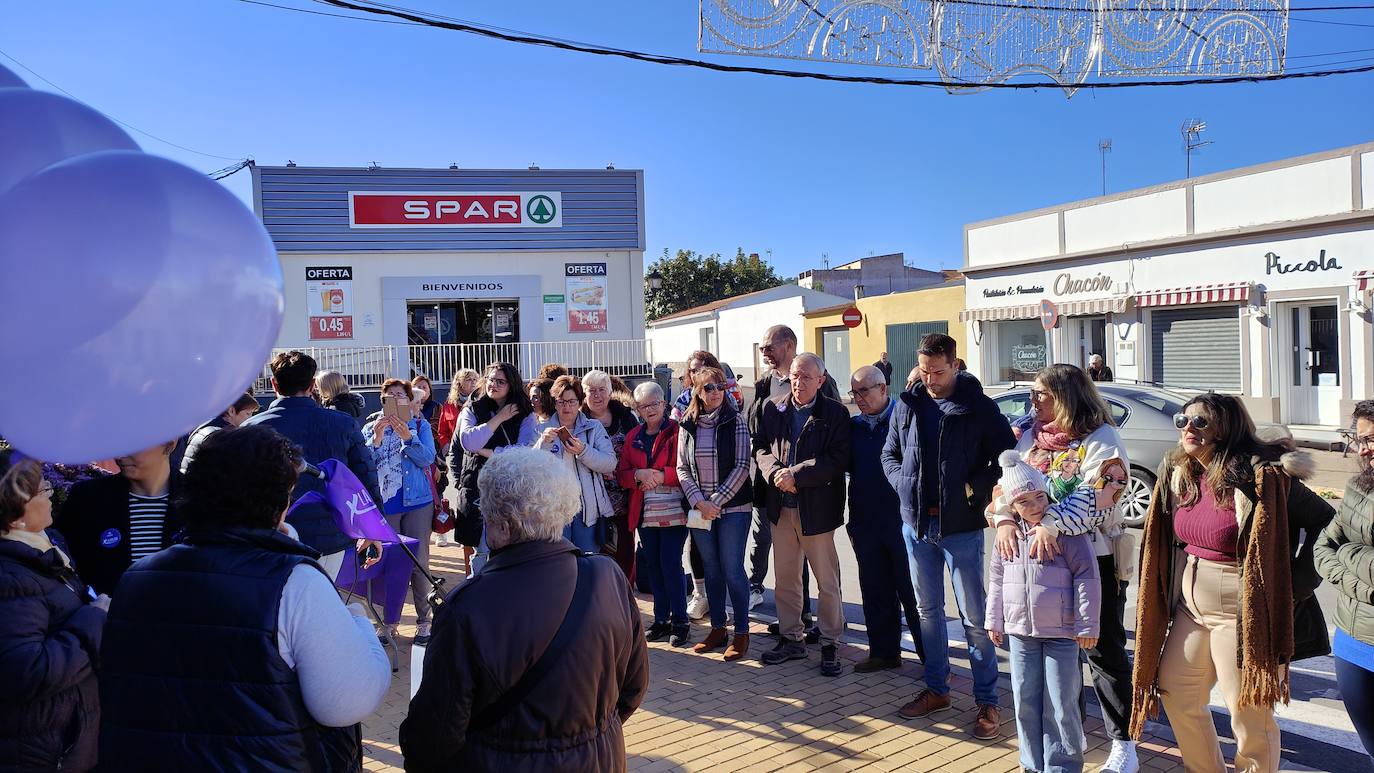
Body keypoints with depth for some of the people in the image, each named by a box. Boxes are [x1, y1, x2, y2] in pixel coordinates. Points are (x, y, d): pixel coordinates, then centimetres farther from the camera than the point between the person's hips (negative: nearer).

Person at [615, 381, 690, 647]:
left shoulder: (677, 431, -4)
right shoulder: (633, 437, 13)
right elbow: (621, 474, 10)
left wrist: (661, 475, -18)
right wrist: (639, 474, -10)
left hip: (673, 512, -5)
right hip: (644, 514, 5)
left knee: (671, 566, -7)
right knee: (654, 567, 10)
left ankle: (680, 621, 6)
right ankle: (661, 620, 22)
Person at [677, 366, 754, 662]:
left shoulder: (735, 421, -4)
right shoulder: (687, 426, 4)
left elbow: (742, 466, -8)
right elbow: (682, 468, 5)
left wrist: (716, 501, -12)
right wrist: (699, 502, -9)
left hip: (733, 507, -3)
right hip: (699, 508, 3)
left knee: (732, 569, -3)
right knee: (711, 570, 11)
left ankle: (741, 633, 8)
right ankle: (717, 629, 22)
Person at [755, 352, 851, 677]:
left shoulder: (835, 413, -7)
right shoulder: (772, 409, 6)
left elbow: (837, 461, -14)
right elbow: (761, 447, 6)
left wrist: (795, 475, -20)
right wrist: (776, 473, -14)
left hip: (817, 509, -4)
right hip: (781, 508, 4)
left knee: (827, 582, 5)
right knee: (785, 580, 15)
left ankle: (830, 644, 18)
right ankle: (790, 638, 29)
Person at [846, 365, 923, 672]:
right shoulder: (853, 425, 10)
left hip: (901, 518, -6)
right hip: (865, 521, 6)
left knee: (912, 591, 3)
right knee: (875, 590, 14)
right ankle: (884, 651, 26)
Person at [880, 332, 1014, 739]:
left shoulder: (979, 407, -7)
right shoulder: (907, 406, 3)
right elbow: (889, 455, 13)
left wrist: (978, 490, -14)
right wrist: (904, 485, -3)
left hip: (961, 527, -4)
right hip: (916, 524, 4)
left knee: (974, 616, 2)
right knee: (928, 610, 15)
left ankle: (986, 700, 13)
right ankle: (936, 689, 29)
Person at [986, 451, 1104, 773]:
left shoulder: (1067, 530, -12)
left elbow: (1086, 577, -11)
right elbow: (997, 578, 13)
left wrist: (1087, 624, -11)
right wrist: (995, 620, 14)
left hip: (1061, 632, -4)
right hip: (1020, 631, 5)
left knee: (1060, 704, 3)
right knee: (1025, 699, 12)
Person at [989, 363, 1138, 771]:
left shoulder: (1101, 439, -9)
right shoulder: (1031, 437, 9)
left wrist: (1052, 526, -35)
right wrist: (1005, 520, -18)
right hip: (1039, 559, 5)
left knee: (1104, 651, 3)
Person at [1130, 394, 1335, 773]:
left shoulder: (1263, 478, -18)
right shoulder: (1179, 474, 3)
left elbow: (1326, 524, -14)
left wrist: (1293, 586, -13)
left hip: (1241, 612, -7)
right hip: (1190, 605, 7)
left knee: (1248, 713, 2)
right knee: (1176, 694, 14)